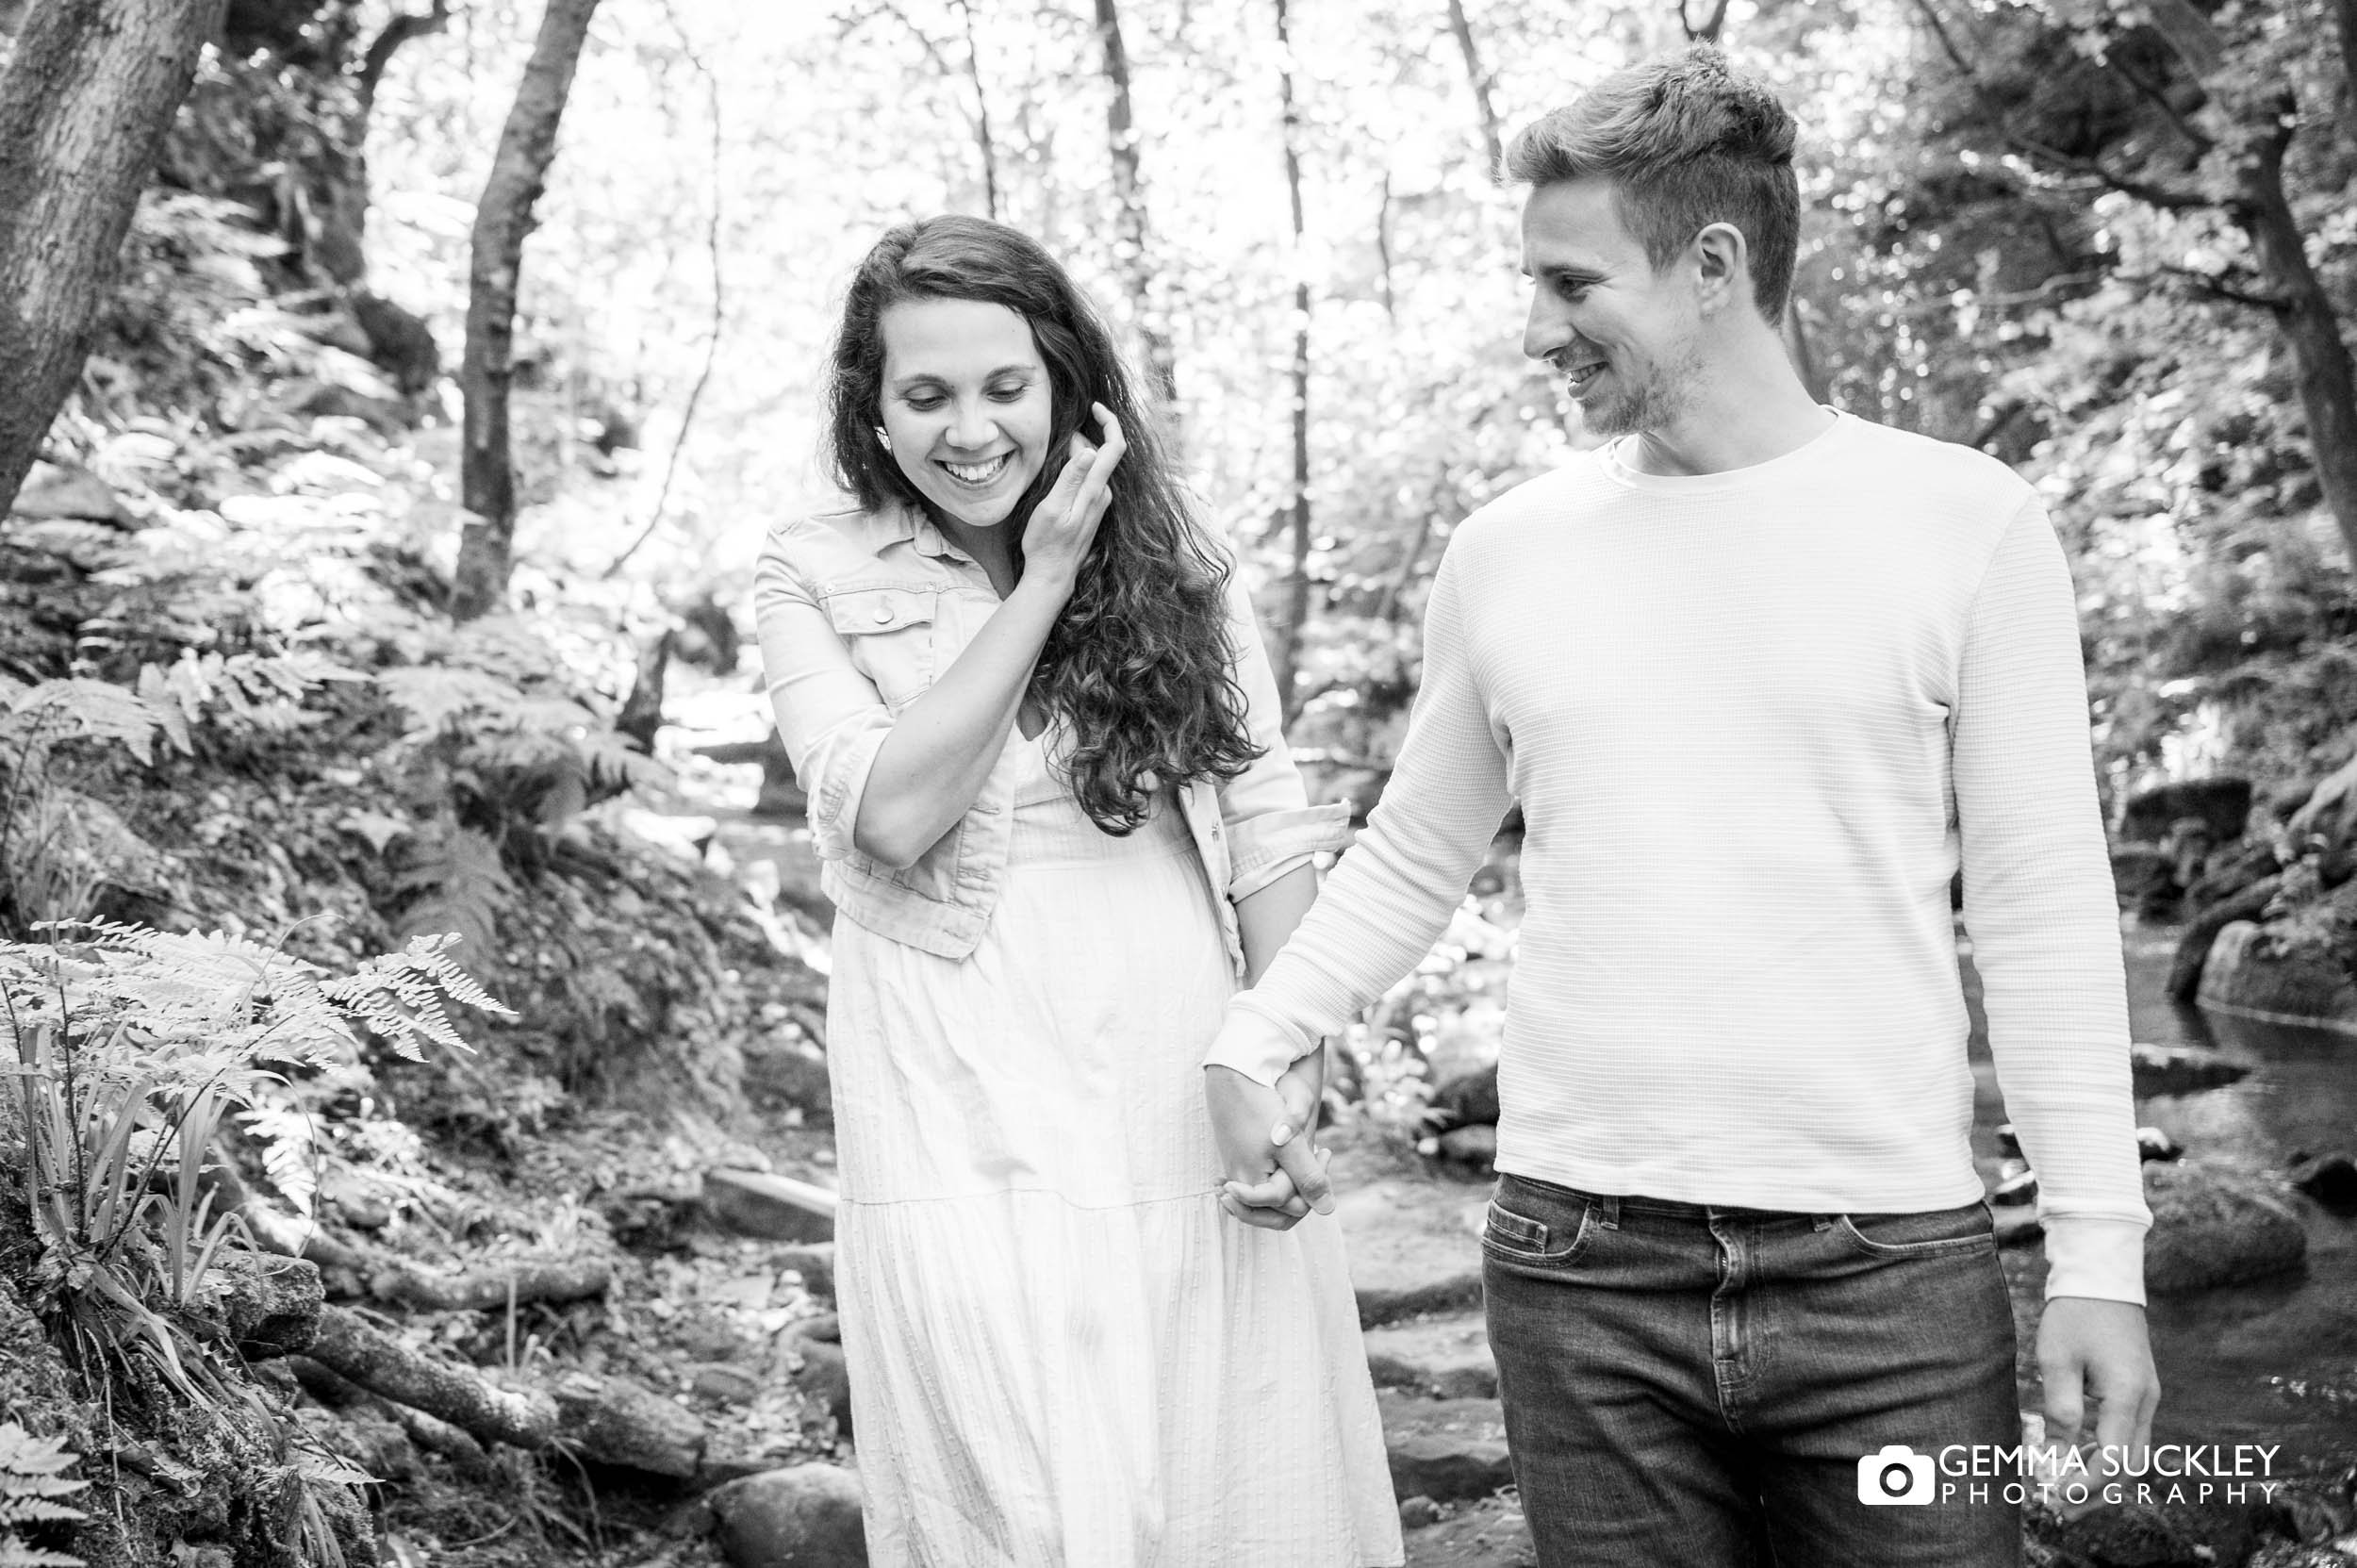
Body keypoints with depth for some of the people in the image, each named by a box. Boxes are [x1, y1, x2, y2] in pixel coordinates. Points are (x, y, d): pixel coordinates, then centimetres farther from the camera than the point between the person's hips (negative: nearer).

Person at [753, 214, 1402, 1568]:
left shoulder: (1178, 565, 6)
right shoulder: (817, 578, 2)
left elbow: (1265, 832, 5)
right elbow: (892, 810, -10)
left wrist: (1291, 1073, -2)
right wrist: (1044, 577, -9)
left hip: (1194, 1132, 2)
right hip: (969, 1142, -2)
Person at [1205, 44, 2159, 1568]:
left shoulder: (1964, 523, -3)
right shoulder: (1505, 551, 5)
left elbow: (2045, 910, -2)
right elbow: (1411, 858, 14)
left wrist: (2099, 1251, -4)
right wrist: (1253, 1045, 3)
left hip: (1890, 1268, -2)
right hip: (1577, 1269, 2)